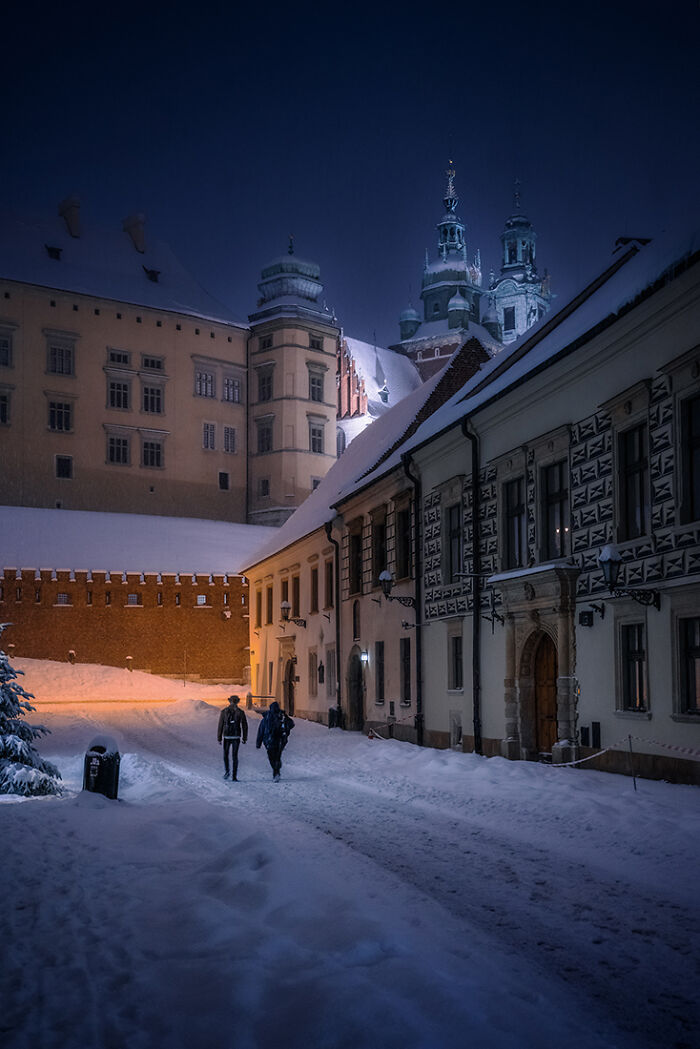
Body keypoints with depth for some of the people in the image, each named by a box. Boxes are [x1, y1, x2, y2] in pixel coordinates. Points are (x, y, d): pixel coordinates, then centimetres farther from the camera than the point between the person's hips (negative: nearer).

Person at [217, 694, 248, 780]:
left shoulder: (224, 711, -1)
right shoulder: (240, 712, 0)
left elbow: (220, 725, -1)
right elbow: (244, 726, 1)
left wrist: (219, 738, 3)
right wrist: (245, 738, 8)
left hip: (226, 736, -1)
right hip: (236, 737, 1)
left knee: (225, 754, 16)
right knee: (234, 756, 3)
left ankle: (227, 771, 2)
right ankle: (234, 776, 0)